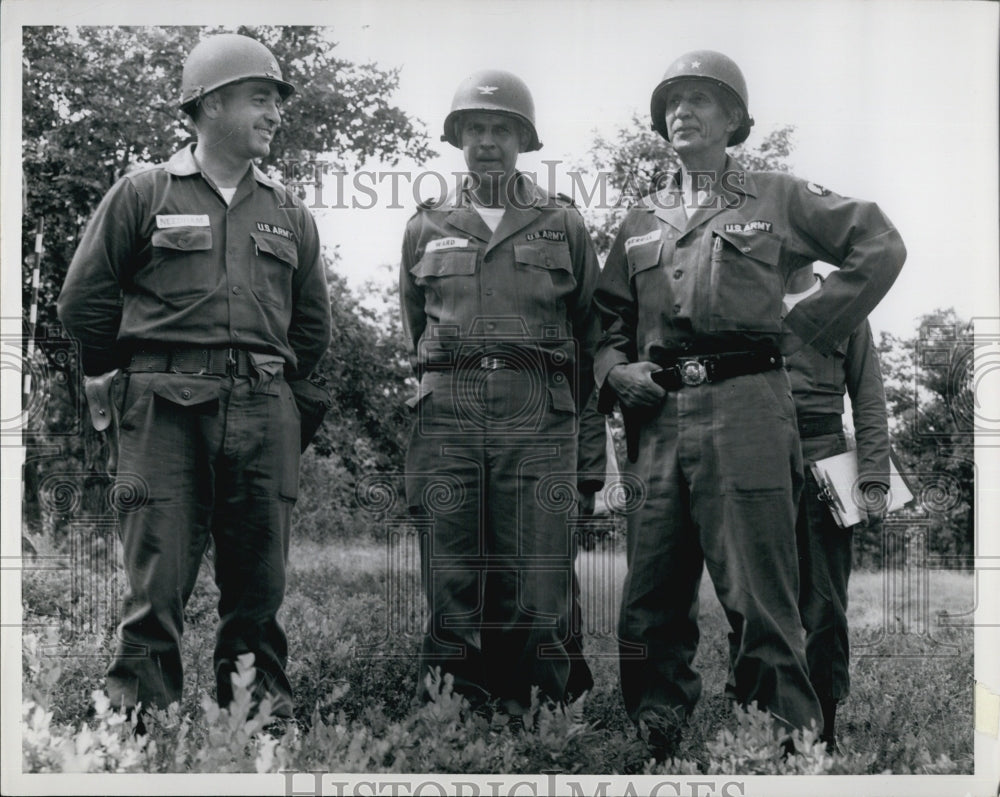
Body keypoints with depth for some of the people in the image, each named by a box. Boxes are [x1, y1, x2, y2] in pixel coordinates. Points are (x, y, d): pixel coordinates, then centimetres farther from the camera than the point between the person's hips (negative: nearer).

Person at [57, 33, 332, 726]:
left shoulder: (290, 214, 17)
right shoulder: (144, 194, 6)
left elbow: (313, 325, 24)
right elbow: (83, 302, 8)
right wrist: (138, 376, 12)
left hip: (264, 415, 3)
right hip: (165, 410, -3)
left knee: (260, 578, 4)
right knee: (159, 576, -7)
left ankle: (261, 694, 14)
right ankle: (139, 707, 1)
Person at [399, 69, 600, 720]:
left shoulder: (563, 225, 12)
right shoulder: (427, 228, 16)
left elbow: (591, 328, 17)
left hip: (540, 418, -1)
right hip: (446, 415, 1)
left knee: (538, 588, -5)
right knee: (450, 582, -1)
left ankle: (534, 709, 2)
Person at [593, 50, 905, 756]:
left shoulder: (779, 200, 10)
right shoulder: (642, 221, 21)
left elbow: (881, 247, 8)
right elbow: (608, 318, 24)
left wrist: (805, 327, 2)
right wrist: (616, 369, 3)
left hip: (746, 409, -4)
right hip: (658, 418, 4)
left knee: (760, 598, -6)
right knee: (651, 600, 6)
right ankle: (653, 739, 15)